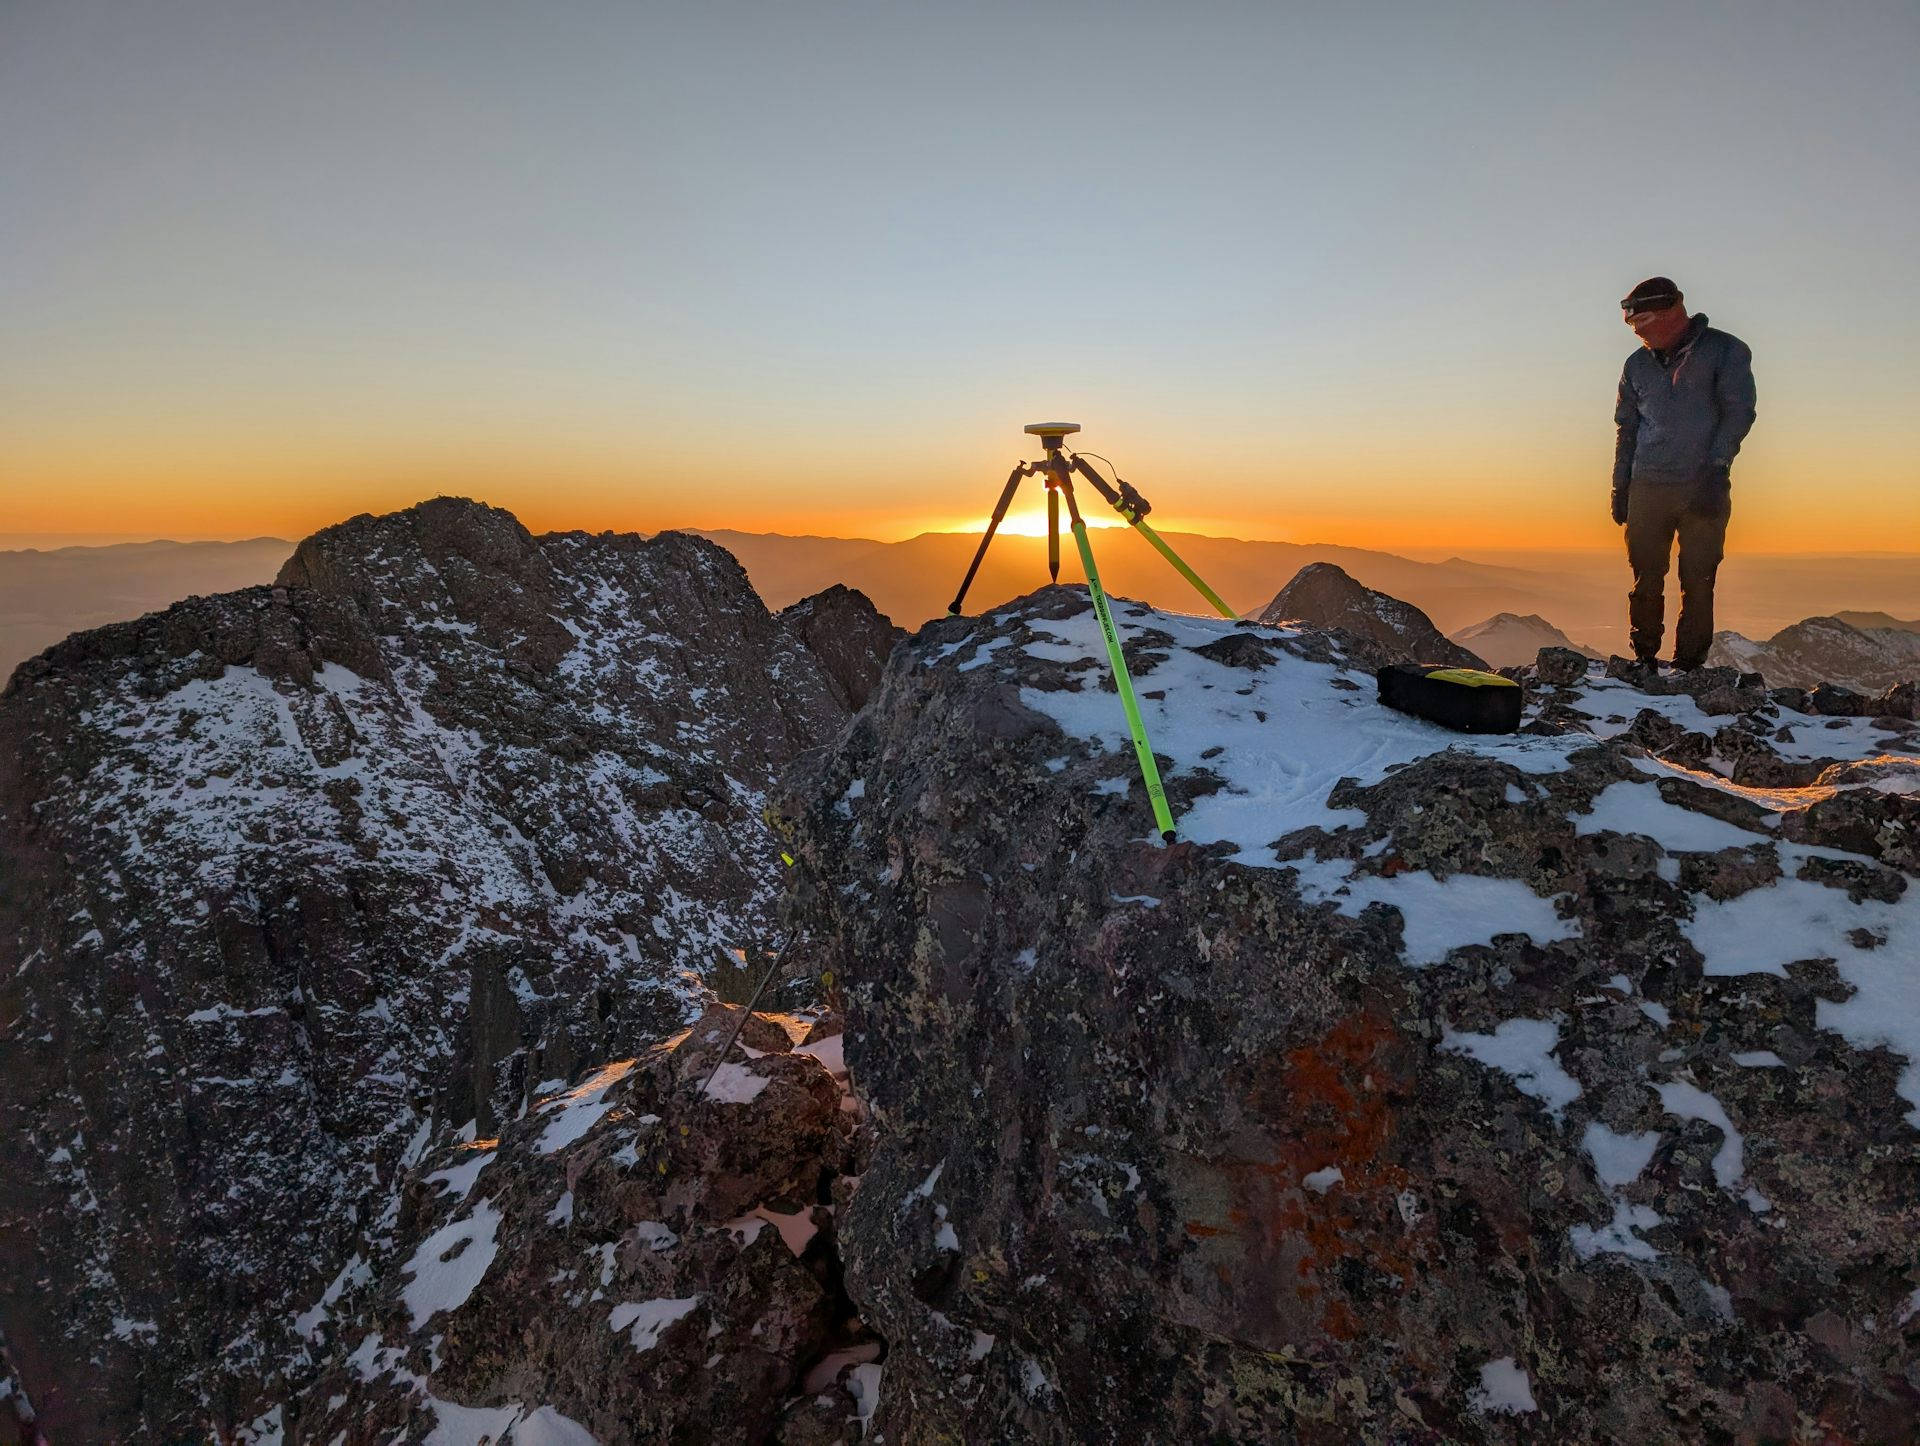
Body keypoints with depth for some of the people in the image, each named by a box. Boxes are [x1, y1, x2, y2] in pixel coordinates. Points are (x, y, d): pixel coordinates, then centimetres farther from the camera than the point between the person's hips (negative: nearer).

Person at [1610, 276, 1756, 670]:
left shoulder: (1723, 351, 2)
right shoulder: (1638, 364, 15)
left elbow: (1739, 412, -4)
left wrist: (1716, 467, -17)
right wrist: (1620, 486, 12)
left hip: (1704, 489, -3)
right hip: (1647, 489, 3)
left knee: (1698, 583, -2)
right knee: (1646, 581, 1)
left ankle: (1689, 664, 2)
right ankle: (1644, 660, 10)